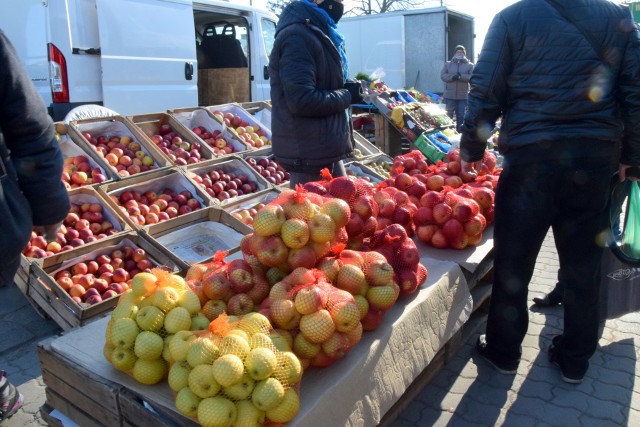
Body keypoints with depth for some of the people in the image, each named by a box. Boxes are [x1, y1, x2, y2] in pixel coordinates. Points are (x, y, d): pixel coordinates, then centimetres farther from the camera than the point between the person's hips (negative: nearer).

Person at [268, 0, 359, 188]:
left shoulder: (316, 33, 15)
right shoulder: (297, 37, -18)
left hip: (325, 147, 10)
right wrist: (346, 95, -12)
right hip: (308, 152, -10)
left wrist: (347, 89, 4)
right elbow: (302, 101, -26)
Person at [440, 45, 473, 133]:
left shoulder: (469, 65, 7)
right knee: (448, 116, 3)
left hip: (463, 96, 0)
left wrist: (461, 76, -19)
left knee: (461, 116, 3)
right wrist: (452, 77, -19)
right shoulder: (447, 64, 11)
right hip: (449, 96, 0)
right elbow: (442, 75, -2)